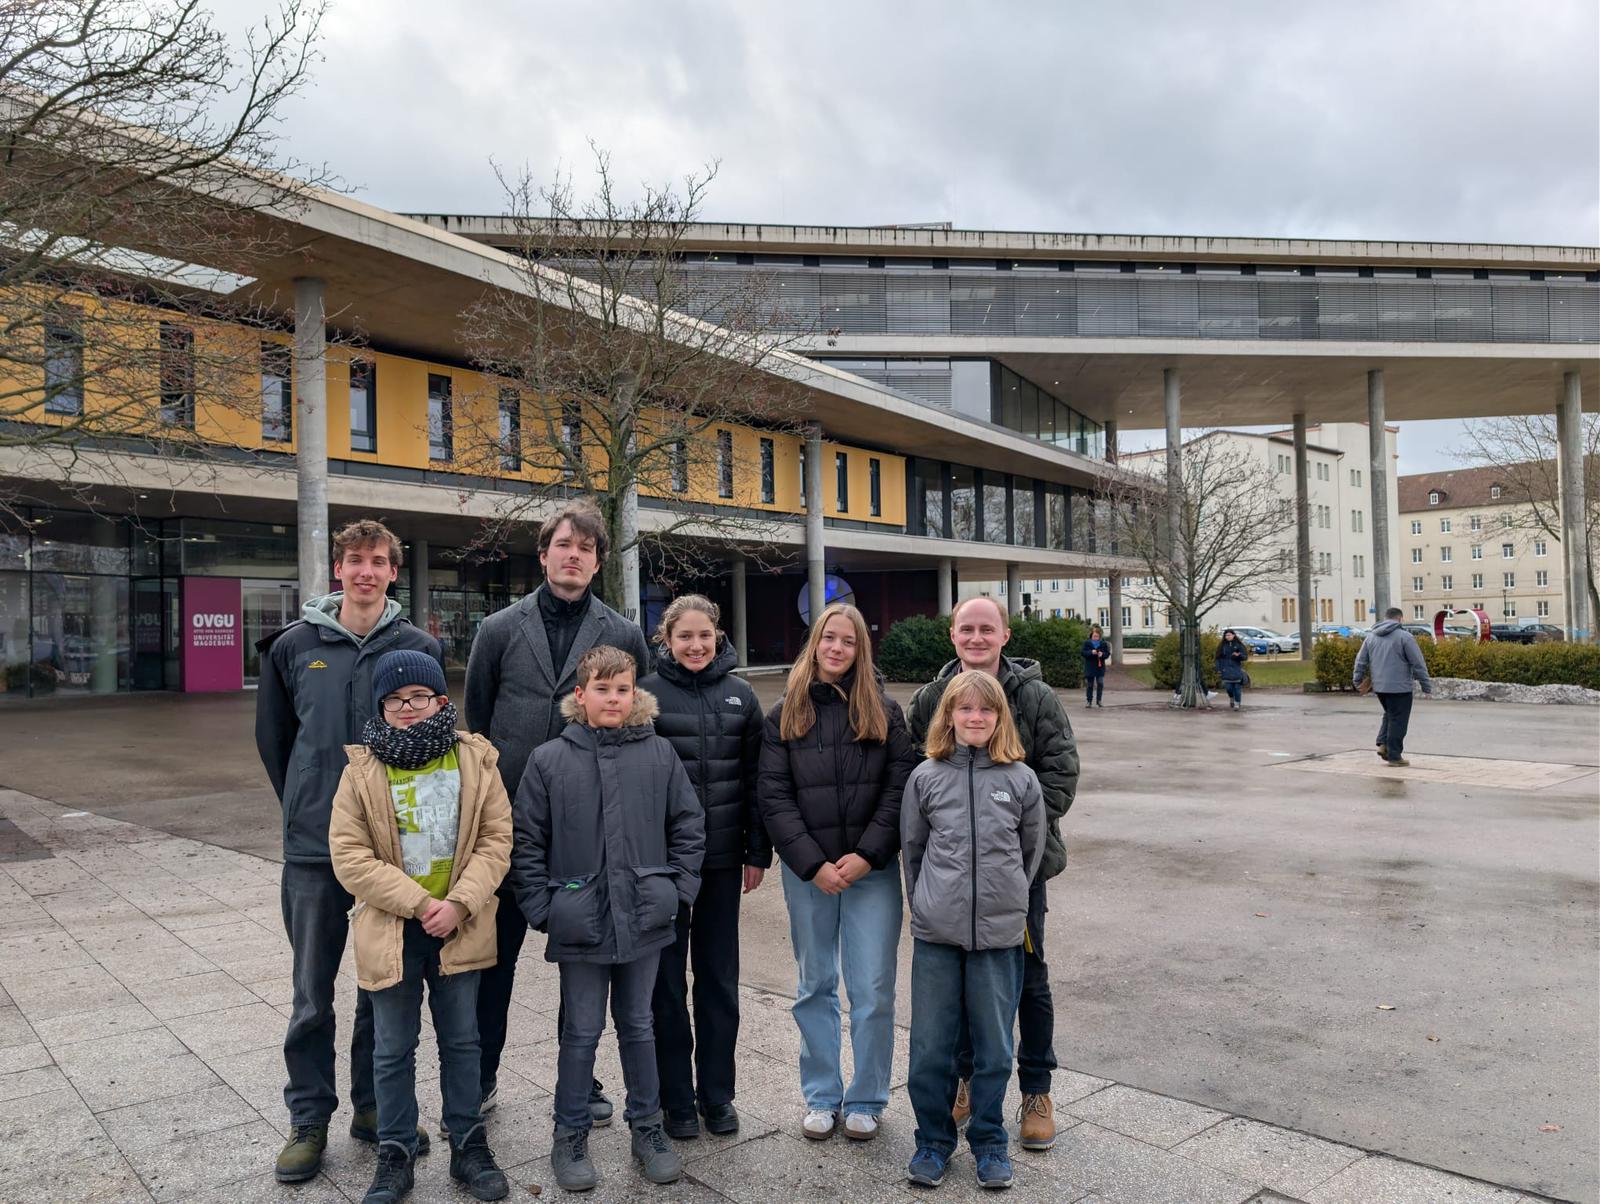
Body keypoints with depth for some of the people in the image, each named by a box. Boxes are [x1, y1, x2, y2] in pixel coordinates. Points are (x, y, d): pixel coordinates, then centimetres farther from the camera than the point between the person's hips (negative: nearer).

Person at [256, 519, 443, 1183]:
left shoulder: (418, 647, -2)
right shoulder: (294, 645, 0)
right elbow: (272, 737, 12)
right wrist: (304, 805, 12)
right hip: (315, 849, 0)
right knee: (312, 996, 9)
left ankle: (374, 1105, 29)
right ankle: (309, 1120, 24)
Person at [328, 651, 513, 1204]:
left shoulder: (475, 760, -3)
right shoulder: (361, 771, -6)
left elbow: (496, 839, -4)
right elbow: (349, 856, -11)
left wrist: (460, 902, -16)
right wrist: (418, 903, -17)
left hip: (459, 929, 1)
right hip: (392, 932, -1)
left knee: (461, 1040, 15)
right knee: (393, 1049, 13)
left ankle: (468, 1143, 31)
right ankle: (395, 1155, 29)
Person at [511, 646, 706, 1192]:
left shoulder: (660, 754, -2)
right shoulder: (549, 760, -5)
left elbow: (688, 827, 4)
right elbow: (526, 841, -2)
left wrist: (678, 889, -1)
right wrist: (542, 908, -6)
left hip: (643, 920, 1)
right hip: (580, 924, -1)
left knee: (637, 1025, 16)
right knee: (581, 1032, 10)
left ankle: (647, 1127, 32)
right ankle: (570, 1137, 27)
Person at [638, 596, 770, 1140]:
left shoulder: (739, 694, 4)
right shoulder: (648, 693, -5)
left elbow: (755, 777, 6)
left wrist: (757, 851, 3)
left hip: (723, 860, 3)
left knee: (720, 977, 12)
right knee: (667, 978, 8)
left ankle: (717, 1092, 27)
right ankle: (676, 1098, 22)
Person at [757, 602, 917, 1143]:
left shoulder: (883, 710, 2)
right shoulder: (785, 713, 2)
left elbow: (900, 787, -3)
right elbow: (774, 797, -3)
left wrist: (866, 855, -13)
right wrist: (814, 863, -11)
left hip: (872, 870, -1)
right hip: (807, 872, 1)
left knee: (873, 990, 3)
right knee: (815, 987, 13)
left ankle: (865, 1101, 21)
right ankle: (821, 1097, 28)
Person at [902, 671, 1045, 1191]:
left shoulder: (1021, 779, -1)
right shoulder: (925, 777, -1)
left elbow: (1032, 852, 10)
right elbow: (912, 849, 9)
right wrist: (929, 905, 9)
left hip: (999, 934, 0)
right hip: (935, 934, 0)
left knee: (994, 1049, 11)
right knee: (929, 1048, 7)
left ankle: (989, 1141, 29)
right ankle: (934, 1139, 26)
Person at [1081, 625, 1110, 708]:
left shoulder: (1103, 643, 6)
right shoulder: (1087, 643, 1)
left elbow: (1107, 654, 5)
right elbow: (1083, 653, -5)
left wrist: (1102, 654, -16)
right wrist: (1091, 652, -22)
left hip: (1100, 667, 1)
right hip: (1090, 668, -1)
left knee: (1100, 684, -7)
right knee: (1090, 685, 5)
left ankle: (1099, 700, 5)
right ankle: (1089, 701, 15)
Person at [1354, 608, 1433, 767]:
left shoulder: (1371, 637, 10)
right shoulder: (1404, 636, -9)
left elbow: (1361, 661, 13)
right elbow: (1418, 664, -8)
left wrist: (1357, 680, 22)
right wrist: (1426, 685, -3)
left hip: (1379, 687, 6)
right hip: (1399, 687, -6)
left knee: (1389, 715, 23)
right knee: (1398, 720, 2)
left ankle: (1383, 744, 10)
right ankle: (1394, 756, 6)